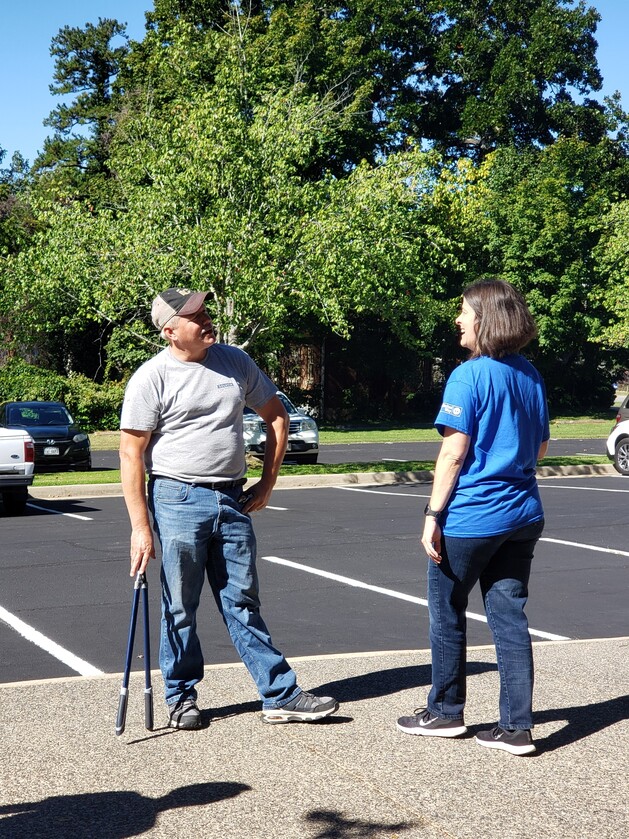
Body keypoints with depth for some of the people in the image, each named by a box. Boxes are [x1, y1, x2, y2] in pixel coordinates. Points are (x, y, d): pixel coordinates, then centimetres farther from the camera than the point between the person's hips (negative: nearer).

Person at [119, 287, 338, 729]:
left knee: (243, 603, 8)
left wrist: (267, 483, 10)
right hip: (178, 499, -4)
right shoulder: (152, 377, -7)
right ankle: (182, 697, 19)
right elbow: (131, 453, -8)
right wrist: (140, 527, -12)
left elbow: (276, 416, 17)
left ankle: (281, 695, 10)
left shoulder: (235, 361, 7)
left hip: (233, 500, 4)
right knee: (180, 607, 5)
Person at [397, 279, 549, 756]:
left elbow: (454, 451, -16)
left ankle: (445, 713, 22)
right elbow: (541, 448, 15)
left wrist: (433, 514, -12)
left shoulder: (469, 376, -14)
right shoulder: (530, 376, 8)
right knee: (510, 617, 9)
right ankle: (517, 726, 8)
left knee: (447, 615, 10)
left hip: (470, 516, -6)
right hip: (522, 515, 7)